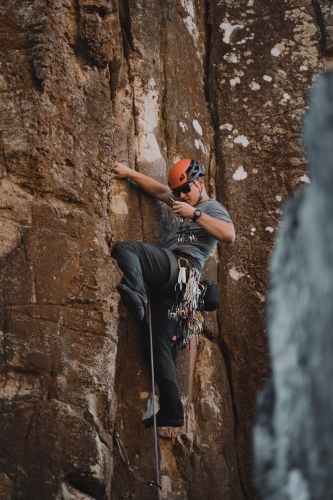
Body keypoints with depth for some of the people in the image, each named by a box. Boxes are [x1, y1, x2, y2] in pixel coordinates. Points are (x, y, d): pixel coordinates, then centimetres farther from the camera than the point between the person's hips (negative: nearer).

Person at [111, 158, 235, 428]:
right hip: (169, 282, 9)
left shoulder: (212, 208, 6)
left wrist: (194, 214, -15)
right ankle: (172, 411, -2)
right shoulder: (186, 204, 31)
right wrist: (129, 173, 26)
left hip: (180, 267, -9)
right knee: (158, 344, 2)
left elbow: (229, 235, -14)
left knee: (124, 248, -21)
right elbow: (159, 191, 32)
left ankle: (135, 294, -44)